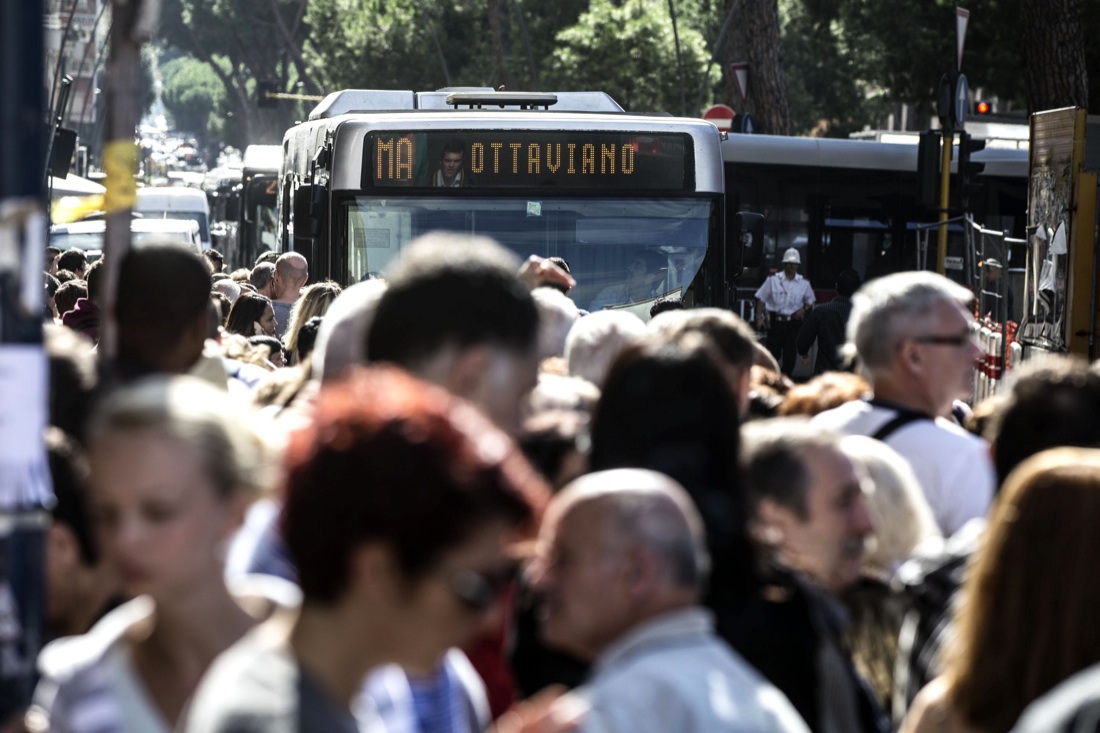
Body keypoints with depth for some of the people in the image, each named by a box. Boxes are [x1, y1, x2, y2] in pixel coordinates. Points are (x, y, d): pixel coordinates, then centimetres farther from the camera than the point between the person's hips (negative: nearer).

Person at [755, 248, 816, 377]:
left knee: (790, 356, -1)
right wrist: (759, 318, -5)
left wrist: (804, 309, -6)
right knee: (773, 353, 1)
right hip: (775, 321, -1)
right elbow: (761, 300, 3)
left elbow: (810, 302, 16)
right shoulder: (773, 280, 0)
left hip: (794, 323, 1)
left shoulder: (804, 283, 5)